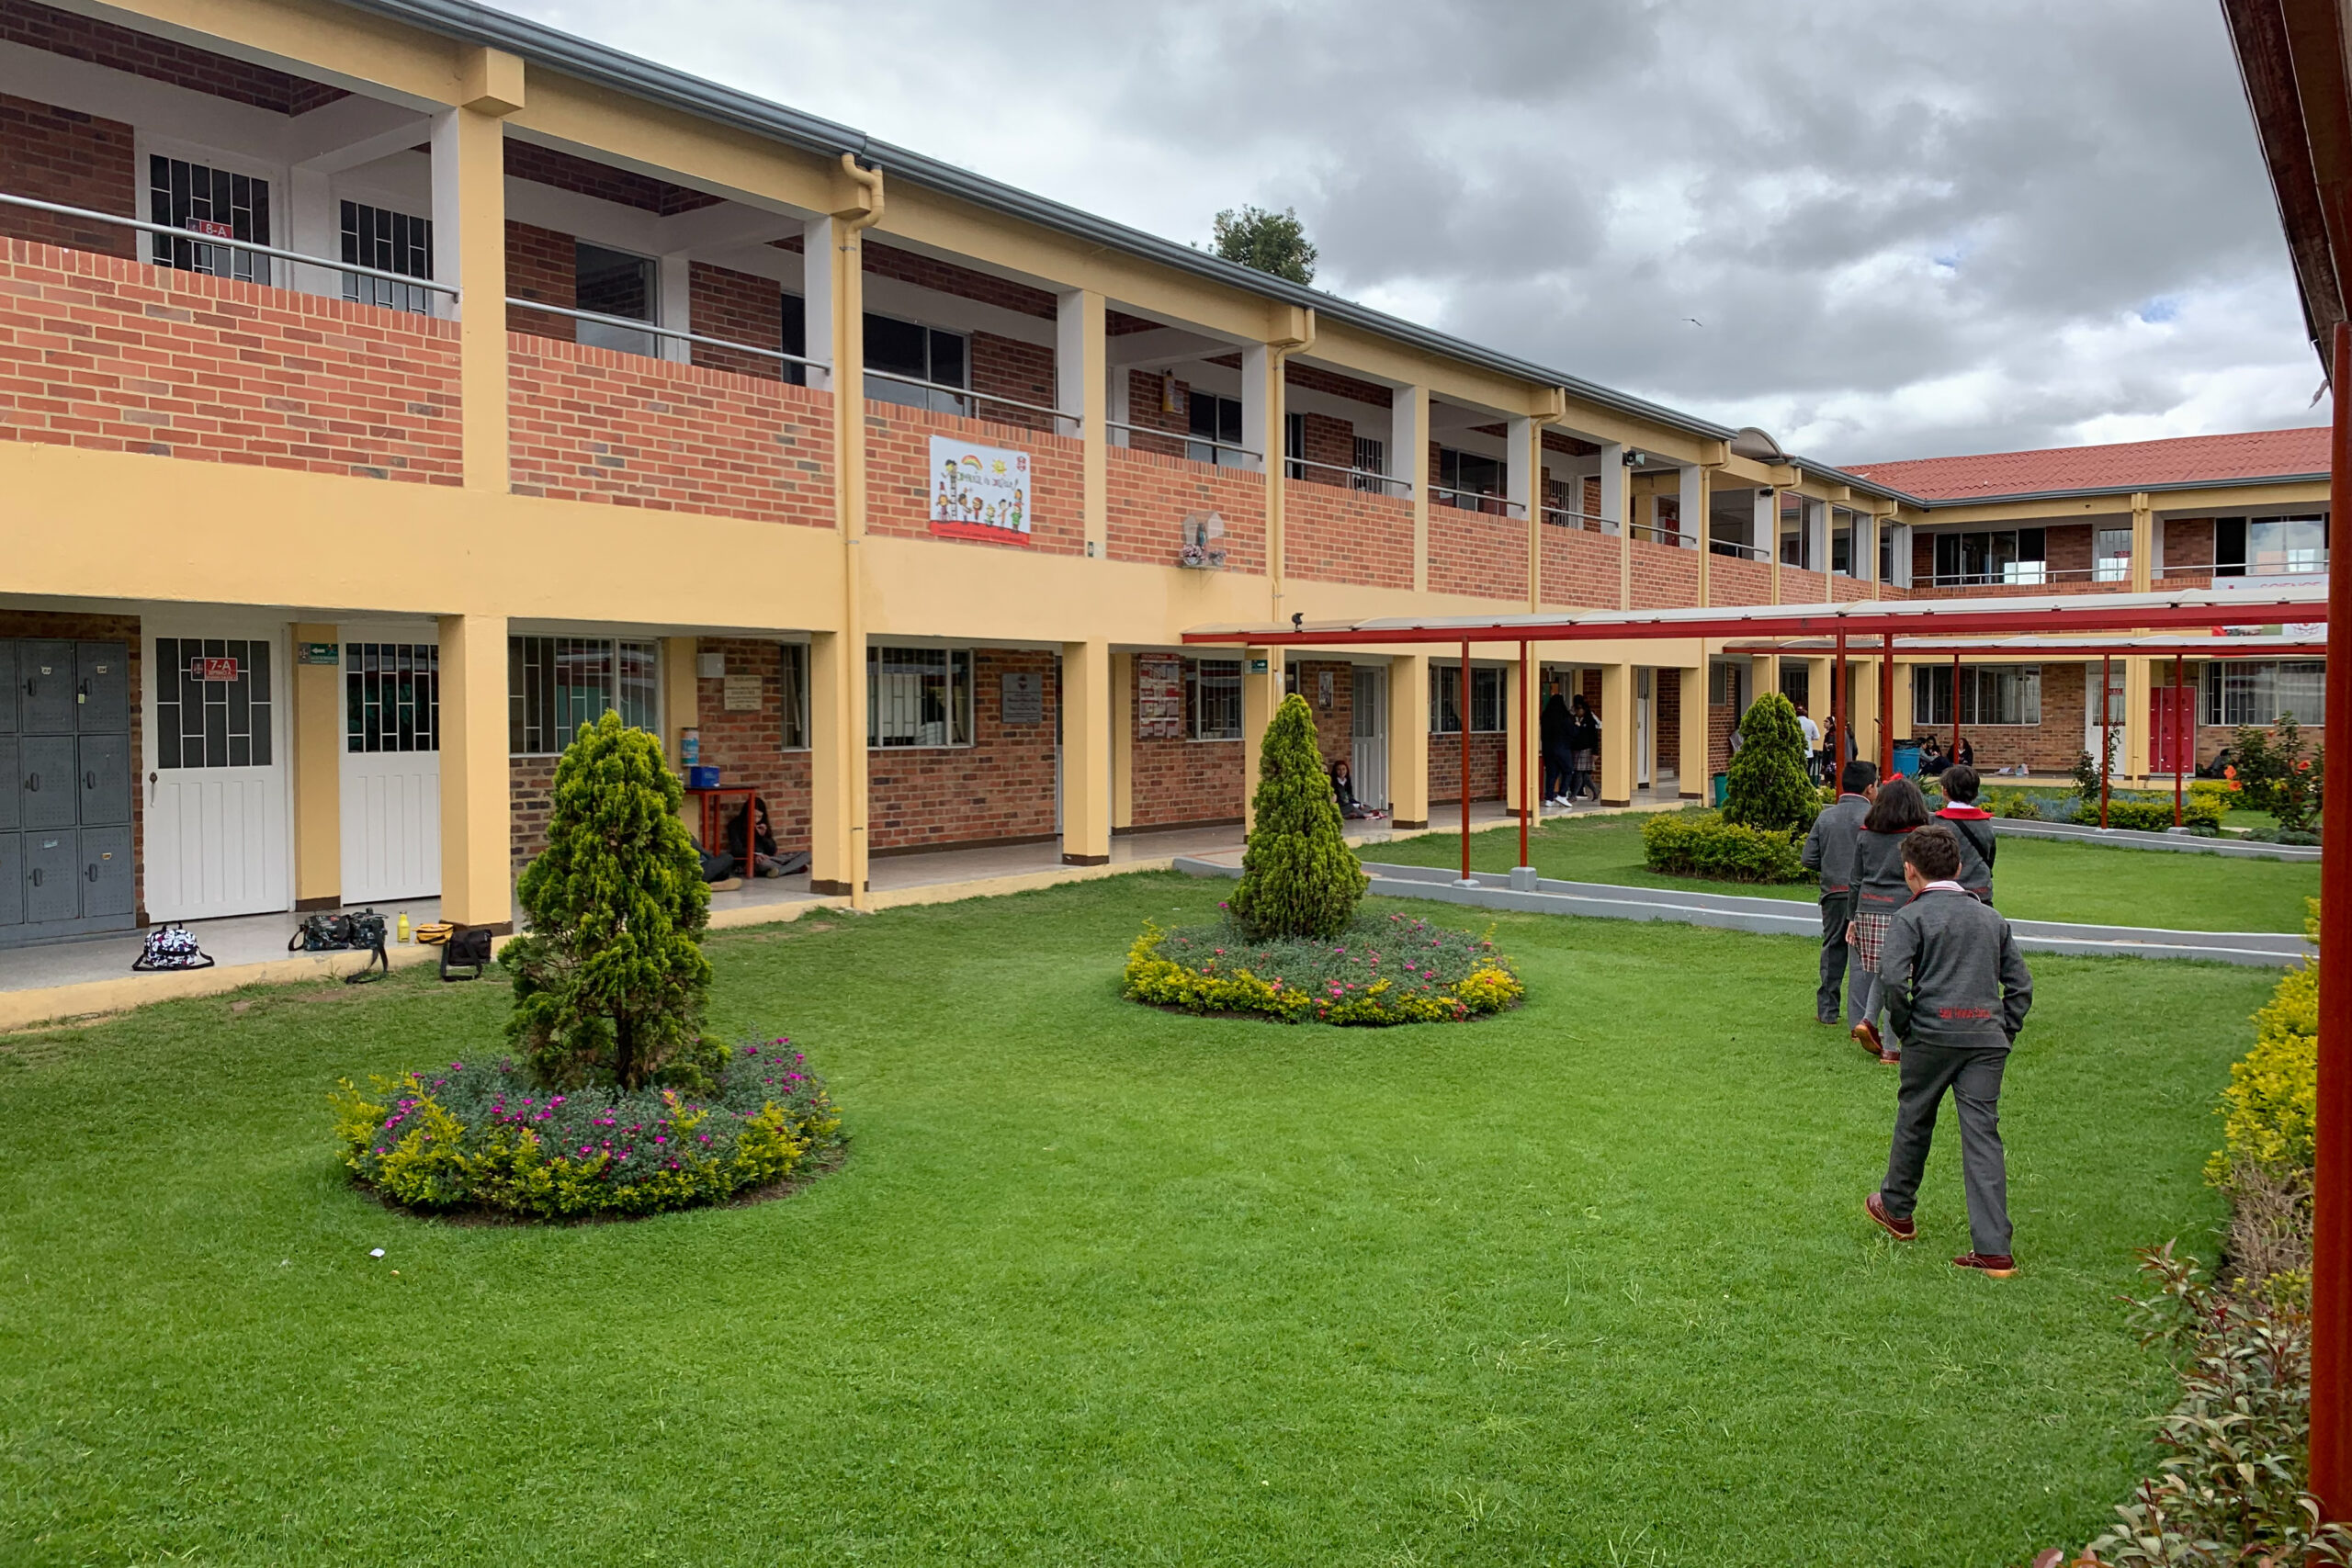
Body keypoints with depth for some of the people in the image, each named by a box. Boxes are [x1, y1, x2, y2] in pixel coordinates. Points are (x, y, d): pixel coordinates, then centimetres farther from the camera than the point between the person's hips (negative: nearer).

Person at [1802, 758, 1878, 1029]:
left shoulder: (1825, 817, 5)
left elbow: (1809, 859, 5)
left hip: (1832, 894, 5)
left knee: (1832, 950, 18)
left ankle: (1827, 1009, 27)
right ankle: (1858, 1021, -7)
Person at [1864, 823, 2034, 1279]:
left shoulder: (1911, 916, -2)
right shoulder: (1991, 918, 14)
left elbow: (1892, 977, -16)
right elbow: (2021, 982, 12)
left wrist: (1903, 1027, -3)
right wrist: (2004, 1033, 14)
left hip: (1932, 1033, -3)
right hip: (1987, 1037, 4)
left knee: (1914, 1120, 16)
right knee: (1983, 1135, 1)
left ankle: (1896, 1209, 35)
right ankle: (1995, 1250, -4)